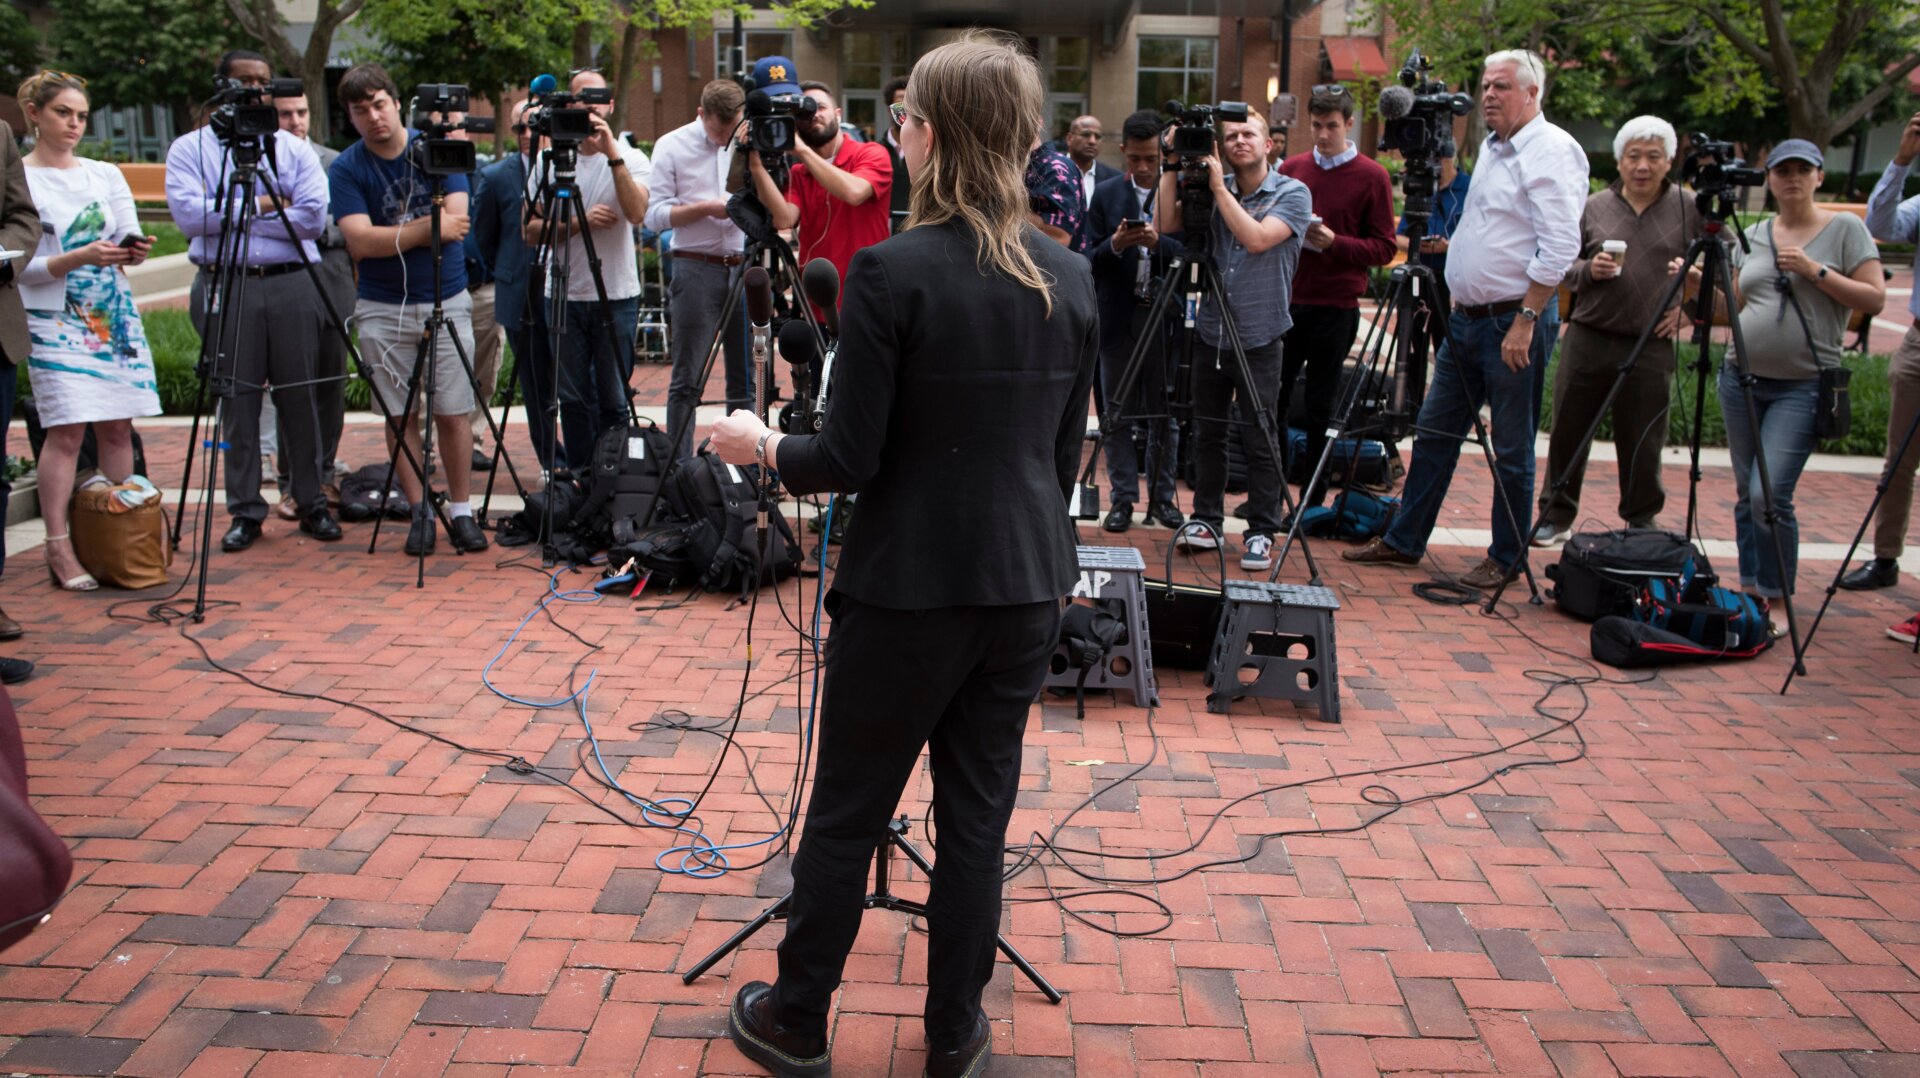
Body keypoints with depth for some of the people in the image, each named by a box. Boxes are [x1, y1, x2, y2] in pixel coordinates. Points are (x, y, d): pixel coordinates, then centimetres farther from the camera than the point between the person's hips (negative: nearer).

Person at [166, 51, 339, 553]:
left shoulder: (295, 149, 10)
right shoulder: (190, 148, 8)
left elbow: (312, 217, -5)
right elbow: (189, 213, -8)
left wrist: (233, 215, -5)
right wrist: (261, 204, -6)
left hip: (292, 285, 1)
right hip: (226, 286, -1)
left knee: (301, 397, 2)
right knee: (238, 400, 2)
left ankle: (311, 503, 13)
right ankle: (245, 511, 10)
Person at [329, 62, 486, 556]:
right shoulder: (346, 169, -1)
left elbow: (457, 223, -9)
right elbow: (360, 243, -13)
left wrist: (393, 235, -12)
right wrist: (426, 227, -14)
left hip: (447, 302, 0)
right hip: (384, 308, 0)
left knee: (453, 413, 0)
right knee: (400, 416, 2)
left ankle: (461, 511, 9)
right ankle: (420, 512, 12)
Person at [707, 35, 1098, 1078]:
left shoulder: (889, 271, -15)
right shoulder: (1071, 277, 2)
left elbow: (850, 457, -14)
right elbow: (1064, 451, 9)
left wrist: (759, 445, 5)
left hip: (909, 590, -5)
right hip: (1026, 588, 5)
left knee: (845, 815, 12)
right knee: (977, 814, 15)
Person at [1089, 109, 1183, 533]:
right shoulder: (1106, 194, 5)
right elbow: (1090, 262, 0)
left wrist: (1159, 243, -24)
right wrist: (1114, 246, -20)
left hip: (1166, 319, -1)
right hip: (1118, 319, 1)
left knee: (1164, 416, 7)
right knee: (1119, 416, 6)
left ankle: (1162, 497, 19)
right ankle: (1123, 499, 14)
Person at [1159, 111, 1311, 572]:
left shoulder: (1292, 193, -5)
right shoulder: (1210, 189, 7)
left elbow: (1257, 239, -21)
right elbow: (1166, 224, -4)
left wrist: (1219, 186, -18)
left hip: (1259, 337, -4)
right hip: (1211, 331, 4)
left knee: (1260, 442, 0)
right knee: (1207, 434, 11)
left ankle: (1261, 533, 9)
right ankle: (1207, 520, 24)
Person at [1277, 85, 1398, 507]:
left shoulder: (1372, 176, -1)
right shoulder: (1292, 168, 11)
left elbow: (1384, 248, -2)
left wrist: (1335, 242, -17)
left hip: (1335, 308, -3)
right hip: (1285, 301, 3)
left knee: (1320, 409, 4)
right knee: (1272, 401, 4)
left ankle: (1313, 500, 15)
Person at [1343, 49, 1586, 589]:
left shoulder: (1553, 150, -11)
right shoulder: (1492, 148, 17)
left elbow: (1559, 248, -19)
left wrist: (1525, 320, -22)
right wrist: (1447, 243, 14)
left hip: (1514, 322, -9)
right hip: (1467, 317, 9)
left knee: (1512, 450, 1)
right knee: (1434, 432, 11)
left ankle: (1505, 558, 12)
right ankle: (1403, 540, 20)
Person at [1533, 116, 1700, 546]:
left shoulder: (1690, 208, 2)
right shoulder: (1595, 207, 6)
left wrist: (1686, 303, -3)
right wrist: (1588, 270, -9)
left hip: (1651, 346, -1)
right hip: (1587, 338, 2)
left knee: (1643, 445, 6)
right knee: (1568, 434, 8)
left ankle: (1642, 524, 22)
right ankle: (1556, 516, 21)